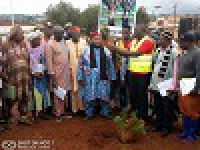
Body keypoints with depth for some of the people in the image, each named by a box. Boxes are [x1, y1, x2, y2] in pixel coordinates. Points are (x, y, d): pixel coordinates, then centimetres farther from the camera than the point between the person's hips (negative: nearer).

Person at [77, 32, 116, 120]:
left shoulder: (106, 51, 7)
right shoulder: (86, 51, 2)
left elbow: (110, 66, 12)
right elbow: (81, 65, 3)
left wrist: (111, 77, 10)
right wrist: (80, 77, 0)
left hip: (103, 78, 1)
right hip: (89, 79, -1)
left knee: (104, 96, 5)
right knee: (89, 96, 3)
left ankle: (105, 113, 20)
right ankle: (89, 113, 17)